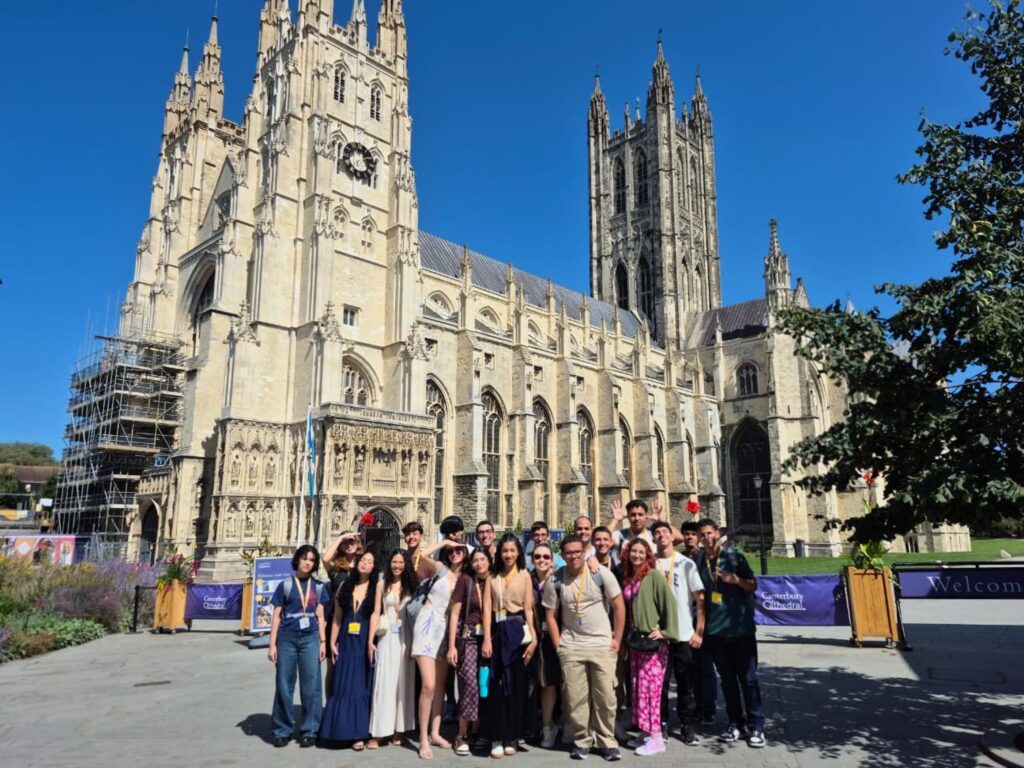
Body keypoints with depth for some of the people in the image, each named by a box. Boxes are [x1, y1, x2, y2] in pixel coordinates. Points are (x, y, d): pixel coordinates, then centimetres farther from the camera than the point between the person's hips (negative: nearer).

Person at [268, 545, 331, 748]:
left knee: (310, 685, 1)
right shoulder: (285, 585, 4)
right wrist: (272, 644, -2)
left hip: (310, 639, 1)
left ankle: (309, 731, 11)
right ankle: (283, 730, 17)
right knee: (284, 685, 4)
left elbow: (320, 615, 11)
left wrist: (323, 642, 4)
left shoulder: (318, 586, 9)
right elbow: (276, 616, 3)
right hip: (287, 639, -1)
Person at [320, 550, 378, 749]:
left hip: (364, 642, -3)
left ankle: (359, 733, 7)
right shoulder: (345, 586, 7)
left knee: (361, 687, 2)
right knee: (342, 686, 6)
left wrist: (371, 643, -16)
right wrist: (332, 642, 3)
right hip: (346, 642, 3)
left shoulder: (376, 588, -2)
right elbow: (337, 617, 8)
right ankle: (342, 730, 16)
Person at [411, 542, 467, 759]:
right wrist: (444, 542, -4)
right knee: (428, 685, -11)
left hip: (446, 628, 5)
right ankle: (423, 739, -2)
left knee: (441, 684, 10)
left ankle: (435, 733, 21)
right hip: (428, 625, -5)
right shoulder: (443, 571, 0)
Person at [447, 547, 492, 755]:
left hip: (488, 639, 4)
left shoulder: (494, 582, 6)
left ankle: (478, 731, 19)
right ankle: (462, 735, -1)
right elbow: (454, 613, -4)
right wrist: (451, 645, -9)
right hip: (468, 637, -3)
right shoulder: (465, 580, -4)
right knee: (470, 683, -13)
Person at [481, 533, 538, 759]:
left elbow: (529, 608, -1)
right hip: (497, 631, 1)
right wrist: (487, 639, -7)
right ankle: (497, 737, 7)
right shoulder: (492, 576, 9)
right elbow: (487, 608, 2)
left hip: (517, 631, -1)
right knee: (497, 684, 1)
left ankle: (512, 736, 15)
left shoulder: (524, 575, 4)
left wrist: (533, 638, -10)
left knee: (517, 684, 5)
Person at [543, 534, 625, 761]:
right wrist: (558, 646, -3)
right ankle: (581, 740, 23)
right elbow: (550, 615, 2)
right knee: (575, 698, 6)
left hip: (602, 645, -1)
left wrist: (617, 639, -4)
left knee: (606, 696, 3)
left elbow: (619, 606, -3)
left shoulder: (601, 573, -10)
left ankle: (607, 741, 20)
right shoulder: (554, 581, -7)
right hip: (571, 647, 1)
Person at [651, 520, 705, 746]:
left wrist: (699, 631, -6)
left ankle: (687, 726, 18)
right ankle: (660, 724, 19)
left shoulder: (686, 563, 1)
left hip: (684, 634, 0)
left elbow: (700, 598, 0)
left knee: (686, 683, 6)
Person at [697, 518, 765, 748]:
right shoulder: (699, 562, 3)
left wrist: (735, 579, -18)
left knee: (748, 678, 2)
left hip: (741, 627, -3)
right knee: (727, 678, 11)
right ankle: (735, 723, 21)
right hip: (715, 629, 3)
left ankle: (756, 725, 10)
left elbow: (753, 585, 0)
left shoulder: (735, 556, -3)